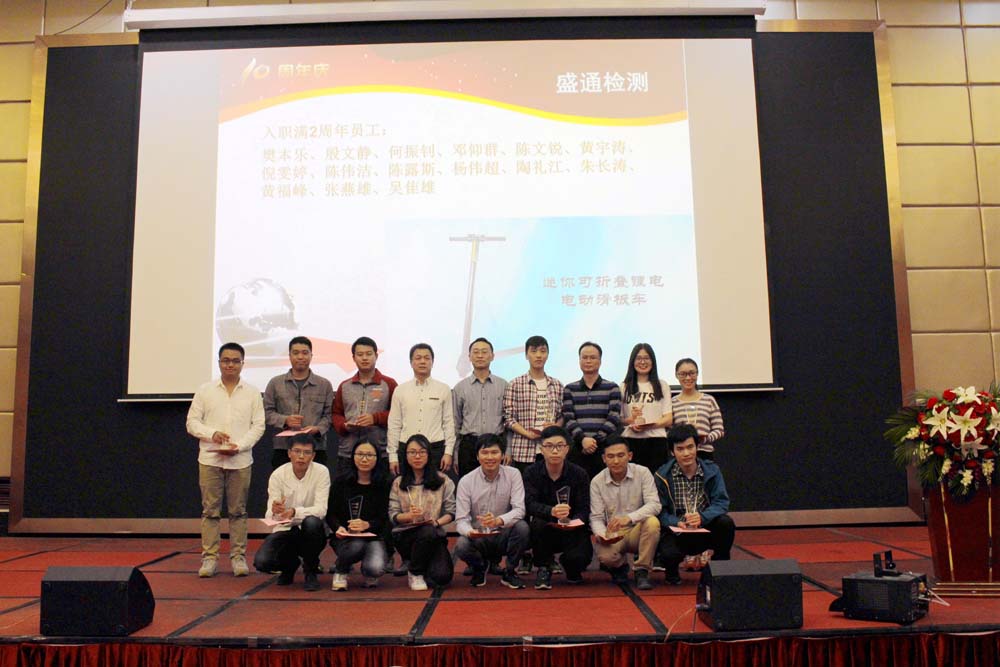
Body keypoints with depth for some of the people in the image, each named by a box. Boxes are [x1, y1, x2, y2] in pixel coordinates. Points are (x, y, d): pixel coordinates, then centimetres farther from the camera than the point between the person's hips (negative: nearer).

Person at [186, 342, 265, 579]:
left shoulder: (252, 392, 5)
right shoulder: (205, 390, 7)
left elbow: (258, 426, 1)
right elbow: (192, 422, 4)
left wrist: (239, 446, -12)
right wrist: (211, 433, -14)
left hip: (240, 460, 0)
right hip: (210, 459, 0)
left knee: (238, 511, 5)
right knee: (210, 510, 3)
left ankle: (238, 557, 12)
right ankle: (209, 557, 10)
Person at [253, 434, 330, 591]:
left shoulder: (321, 472, -14)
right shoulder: (278, 475, -10)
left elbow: (321, 510, -22)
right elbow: (270, 515, -14)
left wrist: (294, 512, -40)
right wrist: (274, 511, -40)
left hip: (311, 532, -1)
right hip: (285, 530, 1)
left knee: (312, 522, -35)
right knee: (262, 561, -23)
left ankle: (311, 570, -8)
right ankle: (291, 563, 15)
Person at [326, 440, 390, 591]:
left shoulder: (382, 484, 1)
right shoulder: (341, 480, 0)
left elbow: (383, 518, -2)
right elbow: (330, 513, -1)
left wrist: (367, 525, -23)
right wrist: (338, 528, -22)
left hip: (373, 536, 1)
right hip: (344, 536, 0)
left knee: (376, 569, -28)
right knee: (356, 545, -36)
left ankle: (369, 574, 13)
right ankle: (340, 572, -1)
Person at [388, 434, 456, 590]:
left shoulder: (443, 481, 7)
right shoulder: (398, 483, 10)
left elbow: (451, 512, 2)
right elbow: (393, 515, 2)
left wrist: (437, 522, -17)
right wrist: (408, 516, -19)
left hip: (434, 534, 1)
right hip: (405, 535, -1)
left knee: (442, 576, -24)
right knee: (427, 531, -36)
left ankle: (414, 565, 13)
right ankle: (415, 572, -8)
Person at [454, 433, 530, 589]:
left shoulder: (513, 474, -6)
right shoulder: (466, 481, -7)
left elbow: (519, 510, -16)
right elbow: (460, 520, -10)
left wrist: (498, 520, -37)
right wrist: (469, 531, -35)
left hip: (504, 535, 1)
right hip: (478, 538, 0)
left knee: (522, 527, -30)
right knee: (461, 546, -31)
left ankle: (509, 572, -3)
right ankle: (479, 568, 7)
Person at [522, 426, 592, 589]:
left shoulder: (579, 474, -6)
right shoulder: (532, 472, -6)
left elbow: (584, 509, -10)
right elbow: (530, 504, -20)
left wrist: (574, 521, -33)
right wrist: (552, 512, -40)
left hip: (572, 532, 1)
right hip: (545, 533, 0)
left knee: (579, 557, -27)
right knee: (538, 524, -33)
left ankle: (571, 570, 14)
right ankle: (544, 568, -7)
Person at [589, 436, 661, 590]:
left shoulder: (642, 473, -7)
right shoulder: (597, 482, -4)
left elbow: (654, 505, -18)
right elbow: (596, 517, -3)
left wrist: (629, 518, -34)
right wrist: (600, 534, -26)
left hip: (637, 531, 0)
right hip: (612, 536, 0)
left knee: (652, 522, -33)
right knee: (605, 556, -33)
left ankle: (642, 571, -14)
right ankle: (619, 566, 8)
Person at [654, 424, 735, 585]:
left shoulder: (712, 470, 0)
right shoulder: (663, 475, -4)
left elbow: (721, 503, -10)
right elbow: (660, 511, -8)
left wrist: (702, 517, -29)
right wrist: (677, 523, -27)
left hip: (705, 531, 2)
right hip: (676, 532, -2)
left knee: (726, 522, -28)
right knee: (669, 554, -33)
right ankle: (672, 570, 8)